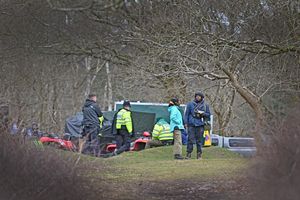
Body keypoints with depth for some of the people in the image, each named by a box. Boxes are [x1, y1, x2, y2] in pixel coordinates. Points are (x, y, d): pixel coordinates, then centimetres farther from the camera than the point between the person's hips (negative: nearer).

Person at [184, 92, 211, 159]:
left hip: (200, 125, 1)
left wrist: (202, 113, -7)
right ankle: (188, 154, -3)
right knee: (190, 140, -6)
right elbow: (186, 114, 8)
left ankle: (199, 154, 7)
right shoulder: (190, 104, 7)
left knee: (199, 140, 2)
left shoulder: (205, 105, 10)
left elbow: (208, 115, 12)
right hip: (191, 125, -1)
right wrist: (186, 123, 0)